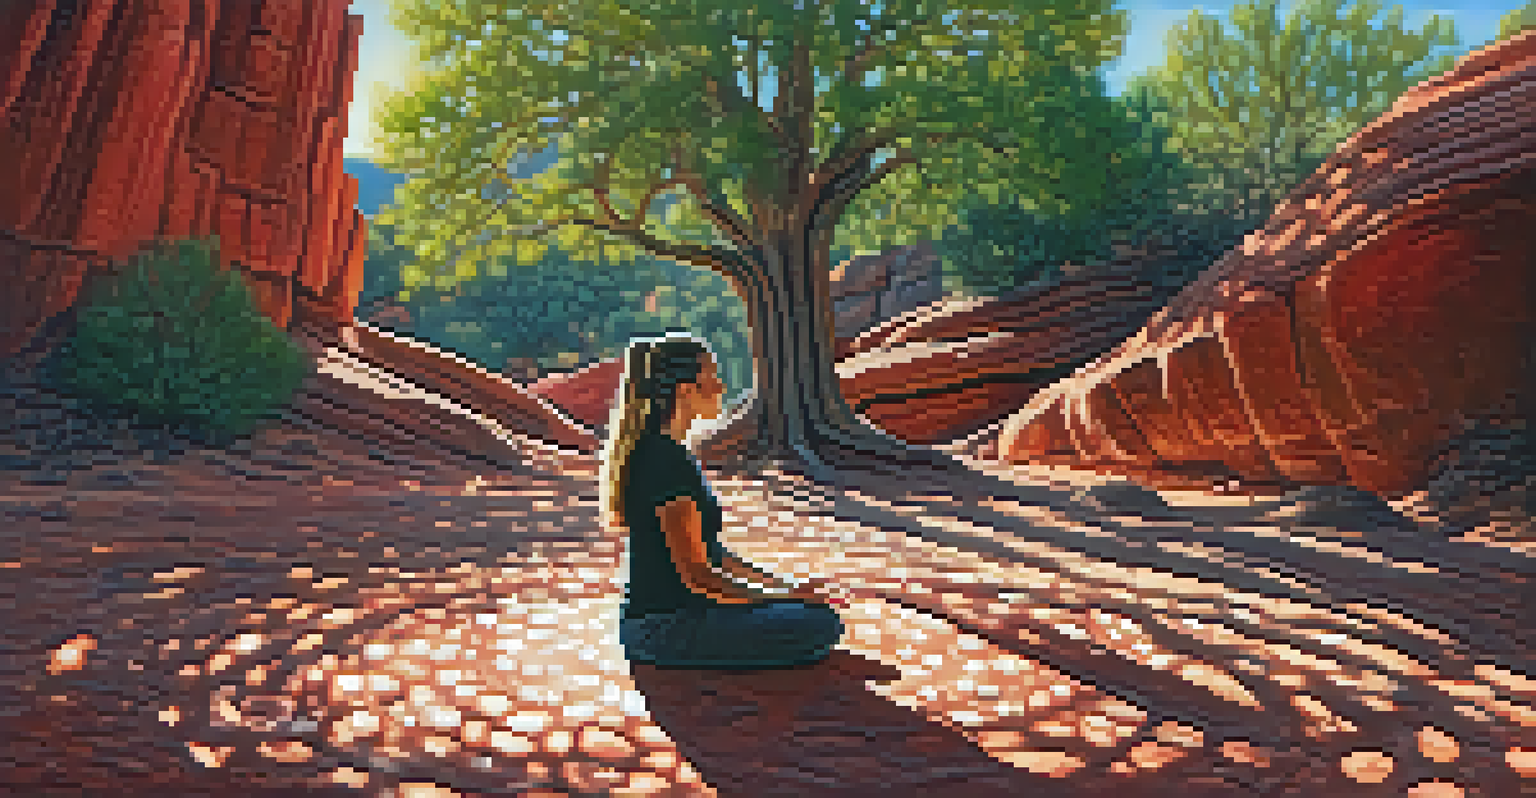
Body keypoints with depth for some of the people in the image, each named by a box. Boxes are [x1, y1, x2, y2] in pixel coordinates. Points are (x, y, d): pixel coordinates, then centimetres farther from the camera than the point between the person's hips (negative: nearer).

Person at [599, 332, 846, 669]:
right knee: (822, 625, -14)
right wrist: (788, 594, -13)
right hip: (665, 629, -10)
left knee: (820, 611, 16)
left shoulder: (659, 448, 9)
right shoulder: (666, 461, -22)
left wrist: (780, 585, 9)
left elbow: (707, 550, 15)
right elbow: (697, 576, -21)